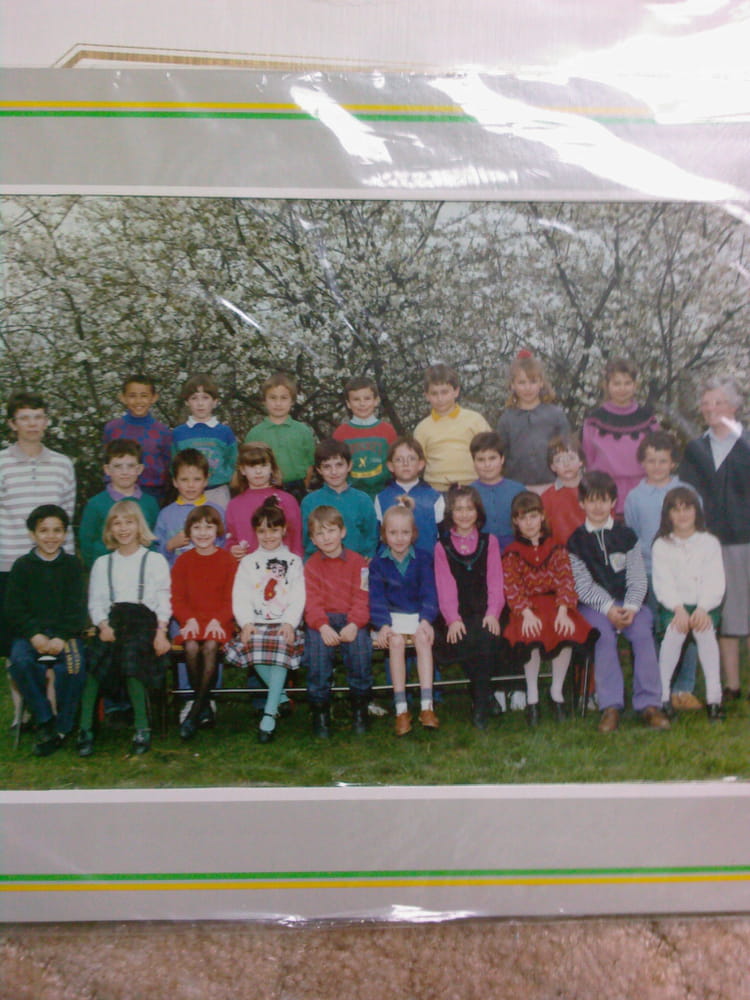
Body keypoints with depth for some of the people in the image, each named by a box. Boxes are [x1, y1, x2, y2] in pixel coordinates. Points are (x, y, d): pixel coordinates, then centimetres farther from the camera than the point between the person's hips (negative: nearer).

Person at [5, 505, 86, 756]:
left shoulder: (72, 565, 10)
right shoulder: (22, 566, 10)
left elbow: (77, 609, 3)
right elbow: (14, 609, 3)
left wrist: (62, 638, -13)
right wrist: (34, 635, -13)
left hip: (66, 633, 0)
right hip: (30, 633, 0)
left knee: (74, 664, -31)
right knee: (20, 662, -32)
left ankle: (61, 727, -13)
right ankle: (44, 720, -18)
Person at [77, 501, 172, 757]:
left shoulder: (155, 560, 14)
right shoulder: (102, 563, 23)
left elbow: (164, 600, 6)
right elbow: (96, 601, 14)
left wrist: (161, 631, -9)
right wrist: (103, 625, -6)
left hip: (144, 619, -3)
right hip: (113, 619, 3)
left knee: (131, 653, -33)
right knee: (95, 658, -28)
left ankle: (142, 728, -26)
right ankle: (85, 729, -27)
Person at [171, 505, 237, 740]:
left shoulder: (227, 560, 7)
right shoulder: (183, 561, 12)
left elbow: (231, 599, 3)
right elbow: (177, 599, 6)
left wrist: (218, 620, -15)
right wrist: (189, 619, -12)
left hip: (219, 621, -1)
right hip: (192, 620, 1)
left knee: (211, 646, -32)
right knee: (191, 647, -30)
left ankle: (194, 714, -25)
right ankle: (205, 707, -14)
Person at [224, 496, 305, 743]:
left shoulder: (294, 561, 16)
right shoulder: (248, 562, 18)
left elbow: (298, 598, 5)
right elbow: (240, 597, 7)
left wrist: (289, 623, -13)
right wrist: (246, 623, -11)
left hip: (285, 623, -1)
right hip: (256, 623, 1)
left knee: (282, 647, -33)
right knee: (254, 647, -33)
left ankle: (270, 713, -31)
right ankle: (281, 697, -14)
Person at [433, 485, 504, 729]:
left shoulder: (489, 542, 15)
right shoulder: (442, 546, 11)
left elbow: (495, 582, 6)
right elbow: (445, 587, 0)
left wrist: (492, 613, -12)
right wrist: (453, 619, -17)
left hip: (484, 614, 1)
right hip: (458, 616, 0)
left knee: (486, 637, -32)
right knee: (464, 640, -33)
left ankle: (481, 705, -23)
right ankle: (484, 697, -19)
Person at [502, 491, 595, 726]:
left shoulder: (556, 548, 13)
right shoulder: (512, 553, 9)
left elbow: (566, 581, 0)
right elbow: (512, 588, -4)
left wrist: (562, 612, -17)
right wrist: (527, 614, -21)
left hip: (554, 604, 2)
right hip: (527, 609, -1)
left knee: (568, 631, -30)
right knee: (531, 636, -34)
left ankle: (556, 691, -9)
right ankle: (532, 697, -16)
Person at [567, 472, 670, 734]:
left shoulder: (626, 535, 10)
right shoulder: (576, 540, 4)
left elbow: (637, 578, 4)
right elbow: (583, 585, -3)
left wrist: (631, 607, -13)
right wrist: (608, 608, -17)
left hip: (628, 602, 2)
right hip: (593, 604, -2)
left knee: (643, 632, -26)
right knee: (604, 635, -30)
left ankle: (649, 704, -22)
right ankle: (610, 706, -28)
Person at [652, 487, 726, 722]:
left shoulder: (710, 543, 9)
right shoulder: (661, 545, 9)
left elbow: (715, 582, -2)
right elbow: (662, 582, -3)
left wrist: (702, 609, -19)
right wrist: (679, 609, -19)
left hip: (705, 606, 0)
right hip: (672, 606, 0)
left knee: (704, 628, -31)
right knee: (675, 628, -31)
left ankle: (714, 697, -26)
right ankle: (662, 694, -23)